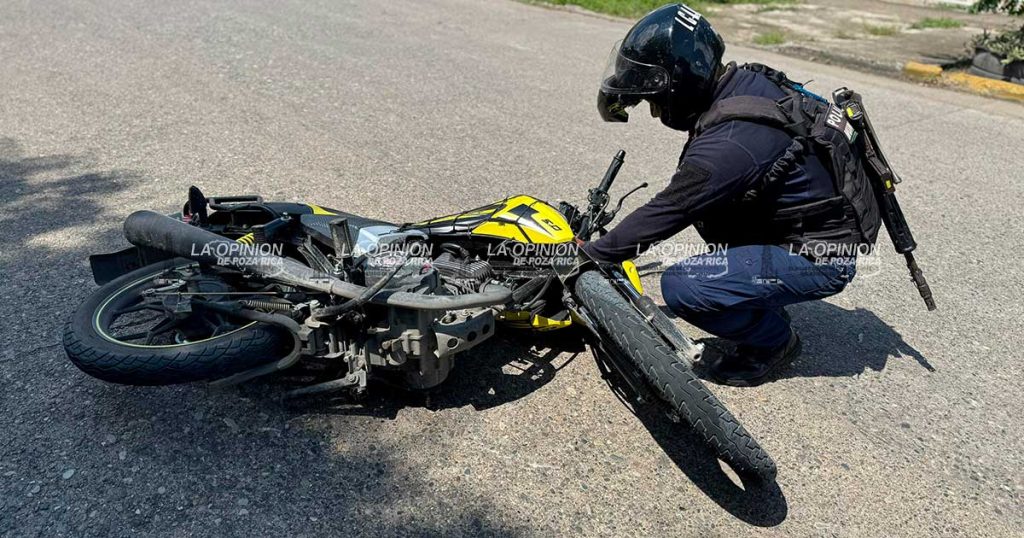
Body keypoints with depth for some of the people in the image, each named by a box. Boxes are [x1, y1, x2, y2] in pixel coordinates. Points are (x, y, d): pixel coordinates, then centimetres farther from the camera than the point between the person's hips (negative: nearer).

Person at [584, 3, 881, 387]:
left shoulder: (728, 143, -30)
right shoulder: (747, 81, -2)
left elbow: (665, 214, -22)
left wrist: (588, 256, -11)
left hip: (820, 259, -9)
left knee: (680, 287, -22)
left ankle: (774, 340, 6)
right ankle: (766, 308, 19)